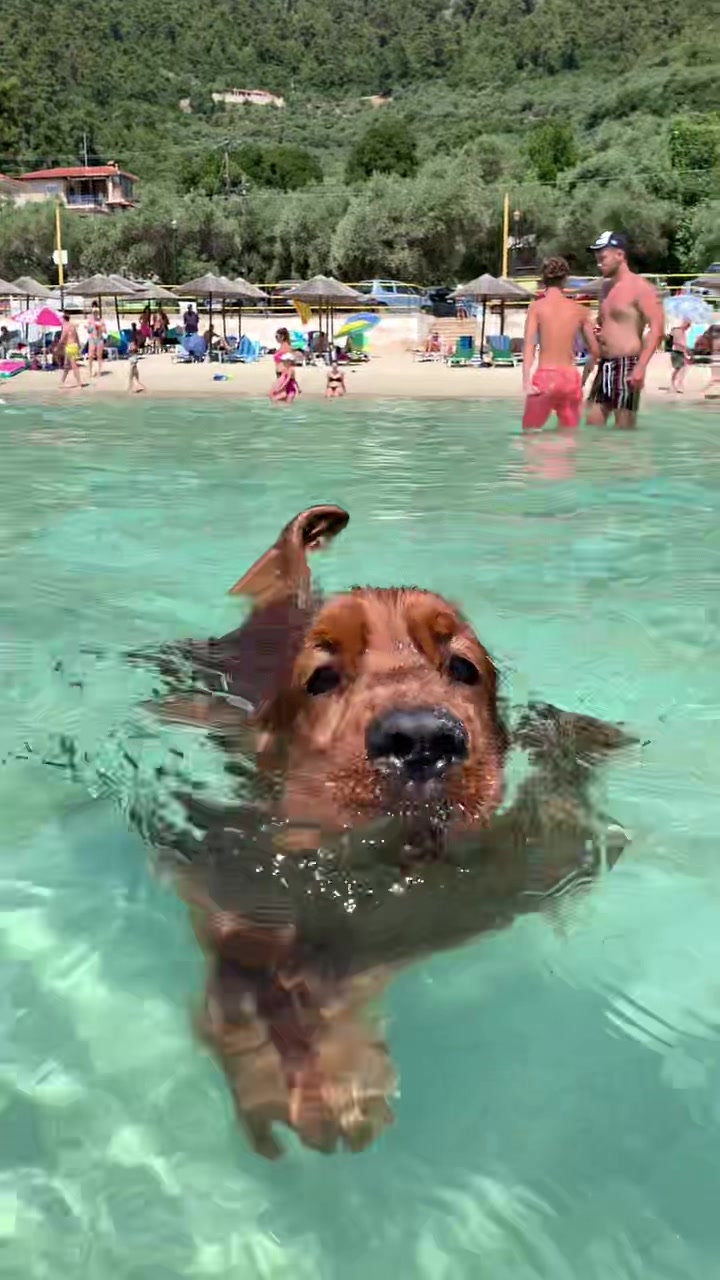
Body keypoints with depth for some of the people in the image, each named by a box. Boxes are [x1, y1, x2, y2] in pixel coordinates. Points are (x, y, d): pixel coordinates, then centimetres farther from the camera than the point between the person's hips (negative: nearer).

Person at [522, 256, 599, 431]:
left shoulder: (537, 307, 0)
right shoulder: (580, 310, 8)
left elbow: (529, 344, -12)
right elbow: (595, 351, 10)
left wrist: (526, 380, -19)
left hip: (545, 377, -3)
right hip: (571, 377, 3)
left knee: (530, 431, 8)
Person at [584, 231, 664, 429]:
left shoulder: (640, 287, -9)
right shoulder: (606, 287, 17)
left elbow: (657, 328, -17)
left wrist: (641, 366, -25)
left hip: (626, 365, -8)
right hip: (605, 365, 8)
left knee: (624, 430, -7)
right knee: (593, 424, 5)